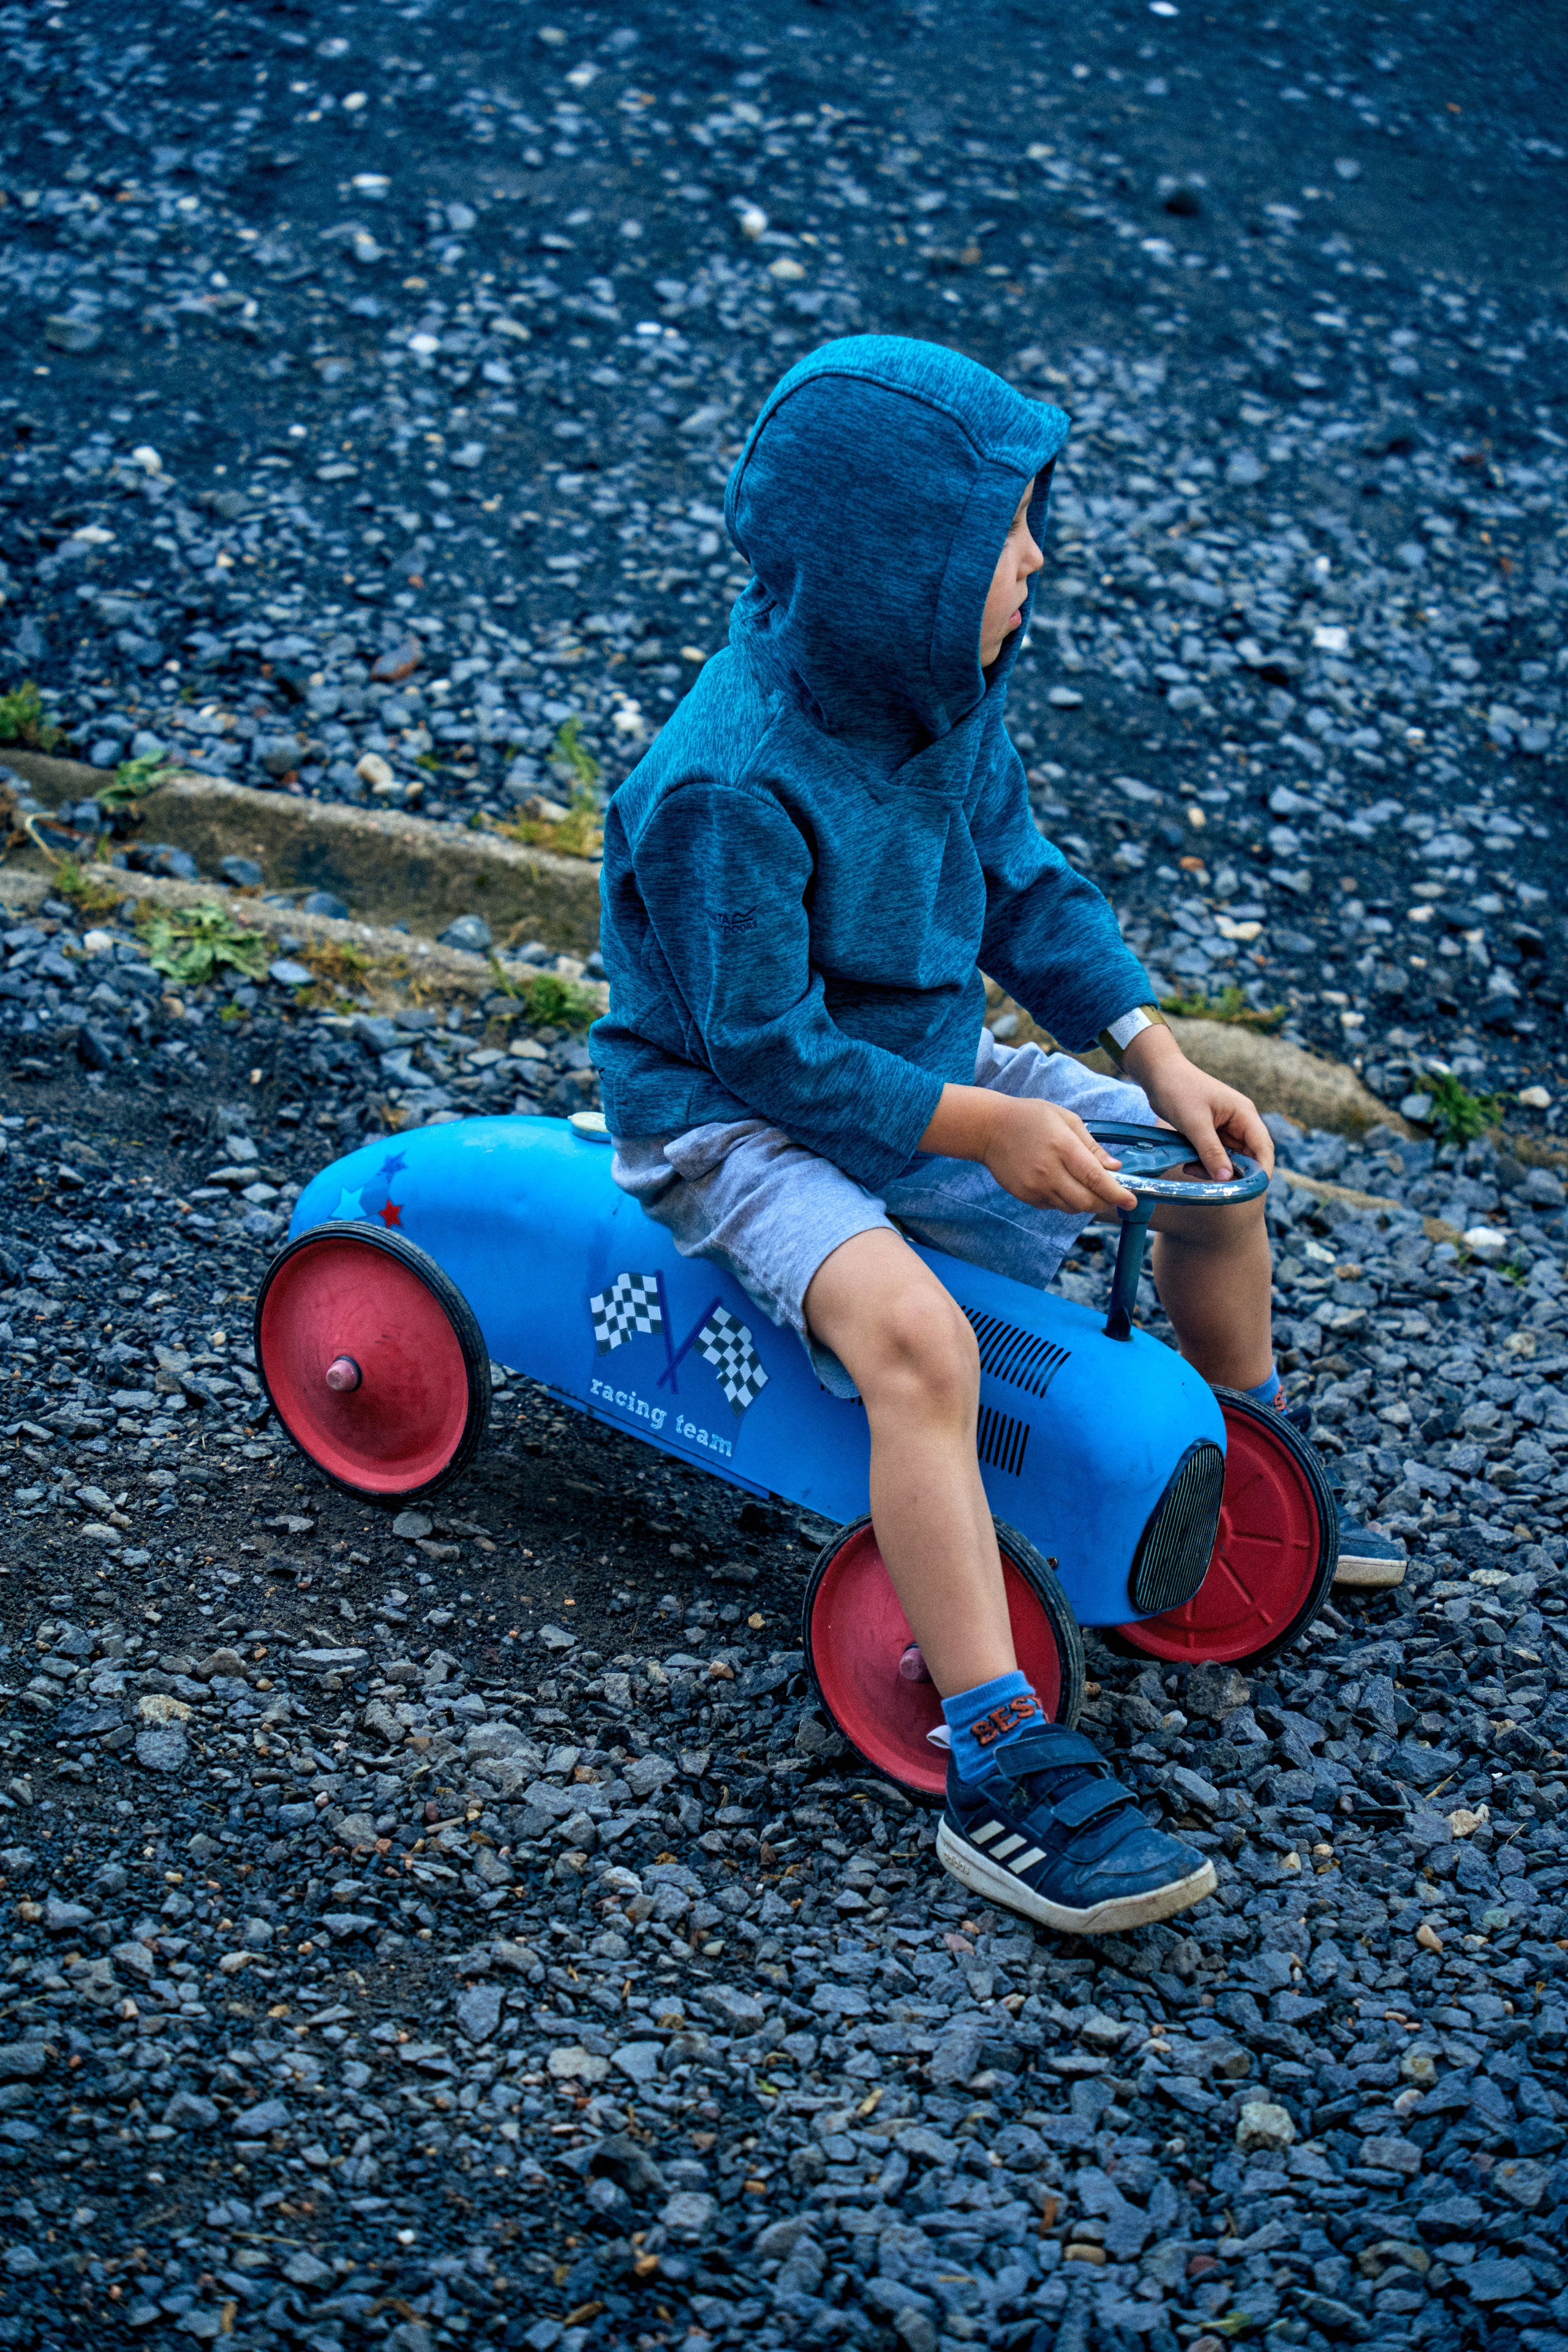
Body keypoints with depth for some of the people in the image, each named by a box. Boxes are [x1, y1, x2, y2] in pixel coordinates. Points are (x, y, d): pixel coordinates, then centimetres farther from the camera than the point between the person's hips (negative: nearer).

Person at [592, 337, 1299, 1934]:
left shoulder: (947, 694, -5)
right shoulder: (727, 787, -32)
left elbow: (1024, 884, 7)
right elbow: (767, 1043, -27)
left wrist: (1153, 1053, -4)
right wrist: (973, 1125, -26)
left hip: (923, 1074, 9)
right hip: (736, 1125, -9)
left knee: (1216, 1152, 13)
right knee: (914, 1334, -36)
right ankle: (1000, 1771, -37)